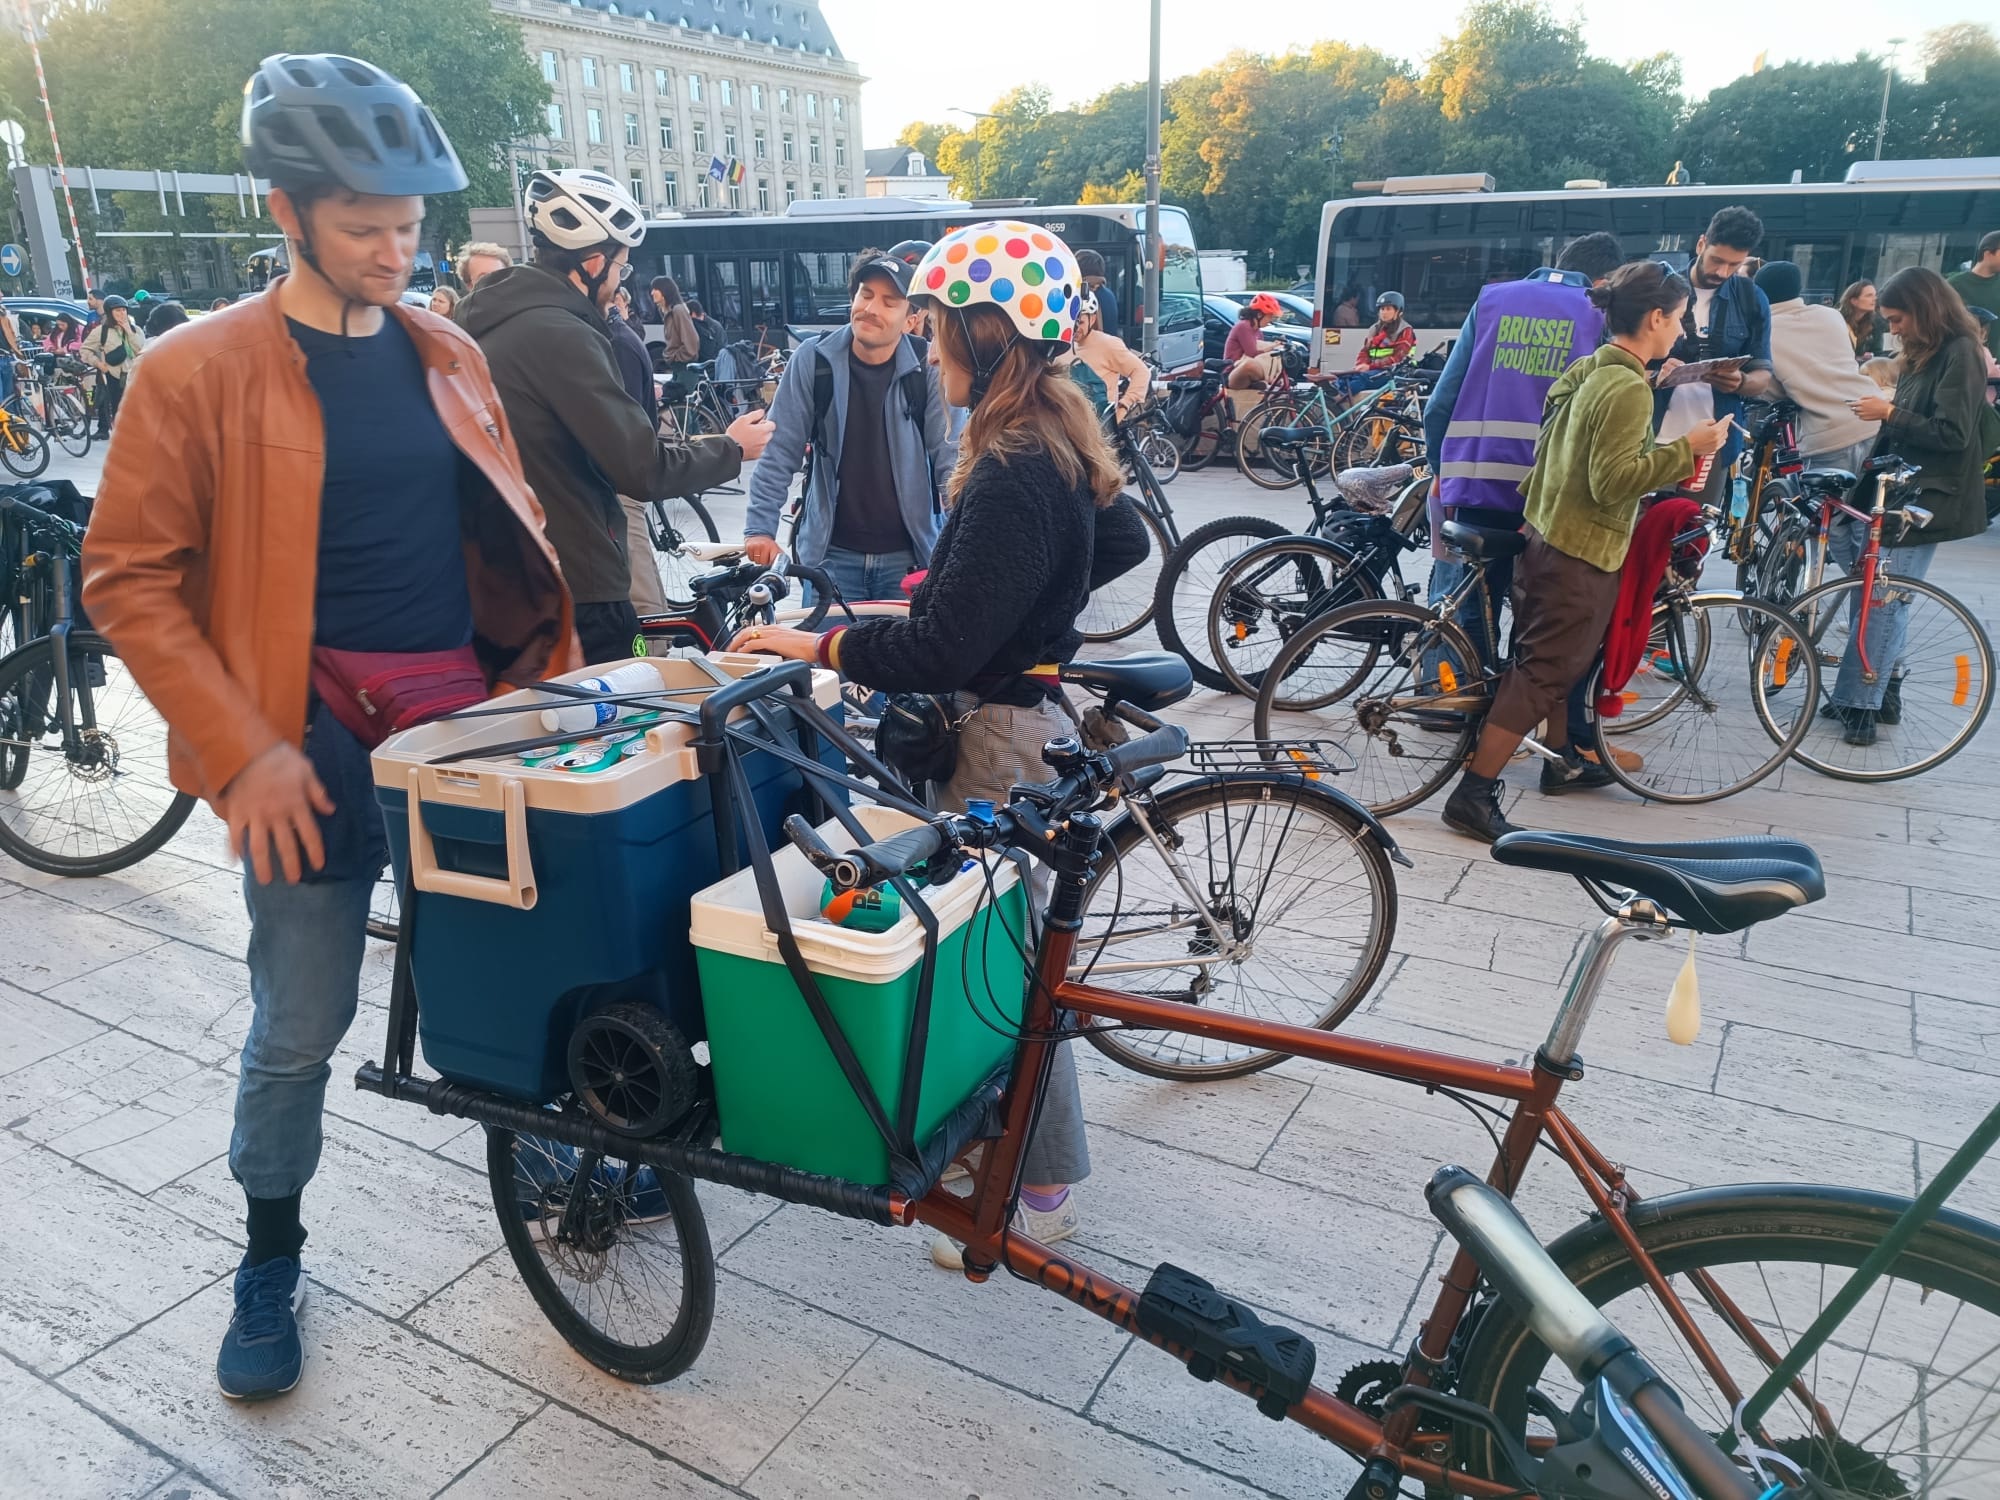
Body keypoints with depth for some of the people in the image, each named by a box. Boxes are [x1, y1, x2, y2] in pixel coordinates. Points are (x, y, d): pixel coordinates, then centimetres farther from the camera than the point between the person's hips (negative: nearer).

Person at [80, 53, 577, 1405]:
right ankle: (271, 1265, 32)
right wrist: (245, 749, -15)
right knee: (298, 1032, 8)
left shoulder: (447, 355, 7)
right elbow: (129, 578, -7)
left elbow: (512, 529, 14)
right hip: (316, 755, -4)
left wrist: (553, 676, 6)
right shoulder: (198, 372, -7)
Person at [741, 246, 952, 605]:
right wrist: (760, 528, -9)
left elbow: (949, 459, -7)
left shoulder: (927, 372, -7)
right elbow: (780, 452, -2)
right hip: (832, 553, 1)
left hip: (906, 557, 0)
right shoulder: (813, 362, -4)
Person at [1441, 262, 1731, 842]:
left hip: (1546, 537, 10)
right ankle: (1473, 795, -7)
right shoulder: (1628, 388, -18)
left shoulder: (1586, 370, 10)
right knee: (1540, 673, -6)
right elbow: (1612, 480, -24)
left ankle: (1562, 757, 42)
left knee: (1554, 662, 23)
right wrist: (1687, 448, -18)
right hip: (1582, 554, -10)